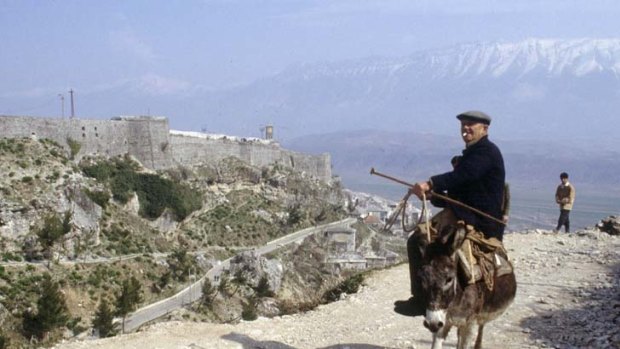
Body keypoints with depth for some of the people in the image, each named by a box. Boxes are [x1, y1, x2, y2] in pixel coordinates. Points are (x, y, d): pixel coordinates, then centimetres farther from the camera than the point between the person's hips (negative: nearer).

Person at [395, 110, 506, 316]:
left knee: (419, 240, -24)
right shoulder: (471, 154, 24)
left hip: (476, 220, -11)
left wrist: (430, 184, -37)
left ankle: (421, 299, -21)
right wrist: (432, 195, 7)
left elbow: (461, 176, -27)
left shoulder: (486, 151, -8)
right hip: (463, 215, 11)